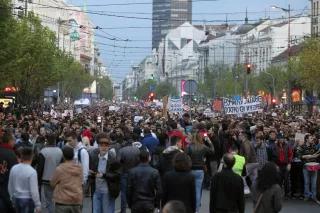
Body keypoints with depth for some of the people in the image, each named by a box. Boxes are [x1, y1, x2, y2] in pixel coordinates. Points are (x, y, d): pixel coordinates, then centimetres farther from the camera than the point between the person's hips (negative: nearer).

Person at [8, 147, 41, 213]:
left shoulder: (14, 168, -1)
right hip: (28, 200, -6)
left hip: (16, 199, 6)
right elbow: (34, 190, -18)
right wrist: (38, 205, -10)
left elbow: (10, 186, 9)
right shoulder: (32, 171, -19)